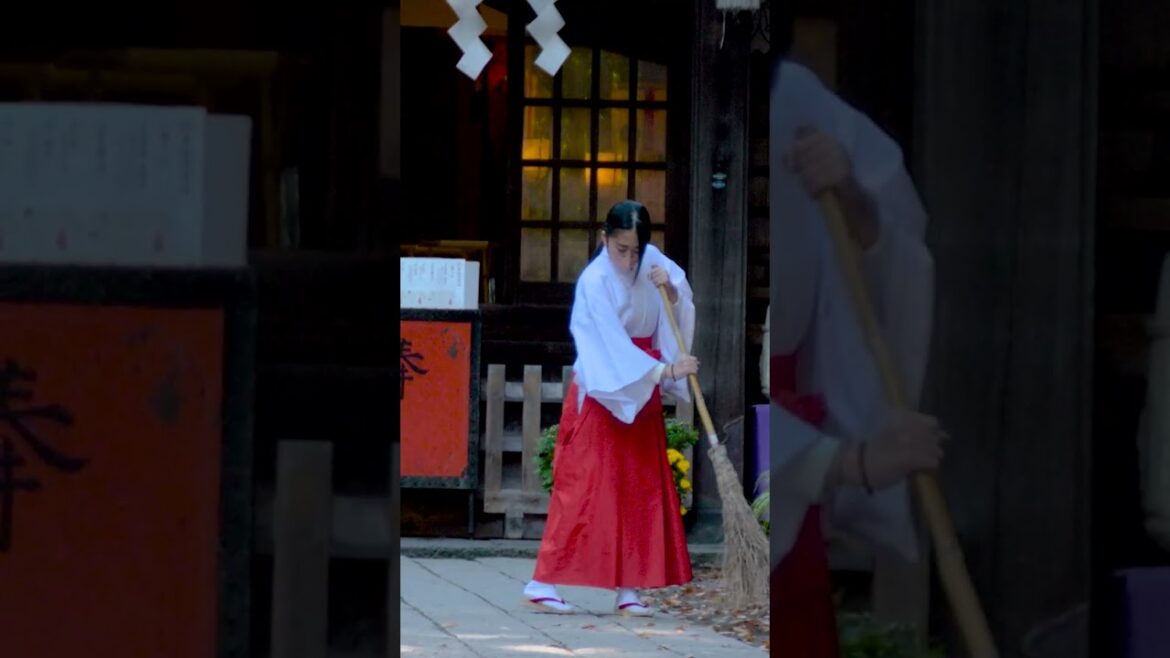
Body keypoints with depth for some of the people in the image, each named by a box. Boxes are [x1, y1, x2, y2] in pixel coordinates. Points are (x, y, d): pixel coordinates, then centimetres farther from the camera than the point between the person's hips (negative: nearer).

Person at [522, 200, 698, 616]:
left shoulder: (652, 262, 0)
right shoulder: (596, 282, -19)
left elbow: (682, 304, 13)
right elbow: (612, 347, -23)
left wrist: (670, 288, -10)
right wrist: (665, 370, -28)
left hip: (642, 392, 7)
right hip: (603, 392, -7)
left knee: (642, 490, 4)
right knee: (585, 488, -9)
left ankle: (627, 589, 7)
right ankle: (542, 585, -8)